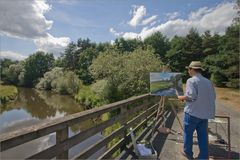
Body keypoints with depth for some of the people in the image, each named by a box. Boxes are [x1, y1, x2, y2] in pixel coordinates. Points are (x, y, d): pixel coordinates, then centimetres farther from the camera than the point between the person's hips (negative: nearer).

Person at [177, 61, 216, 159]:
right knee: (203, 136, 14)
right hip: (205, 113, 6)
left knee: (188, 133, 12)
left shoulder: (191, 80, -13)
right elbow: (213, 97, 11)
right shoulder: (208, 82, 7)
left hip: (193, 112, -6)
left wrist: (181, 97, -4)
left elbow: (191, 96, -21)